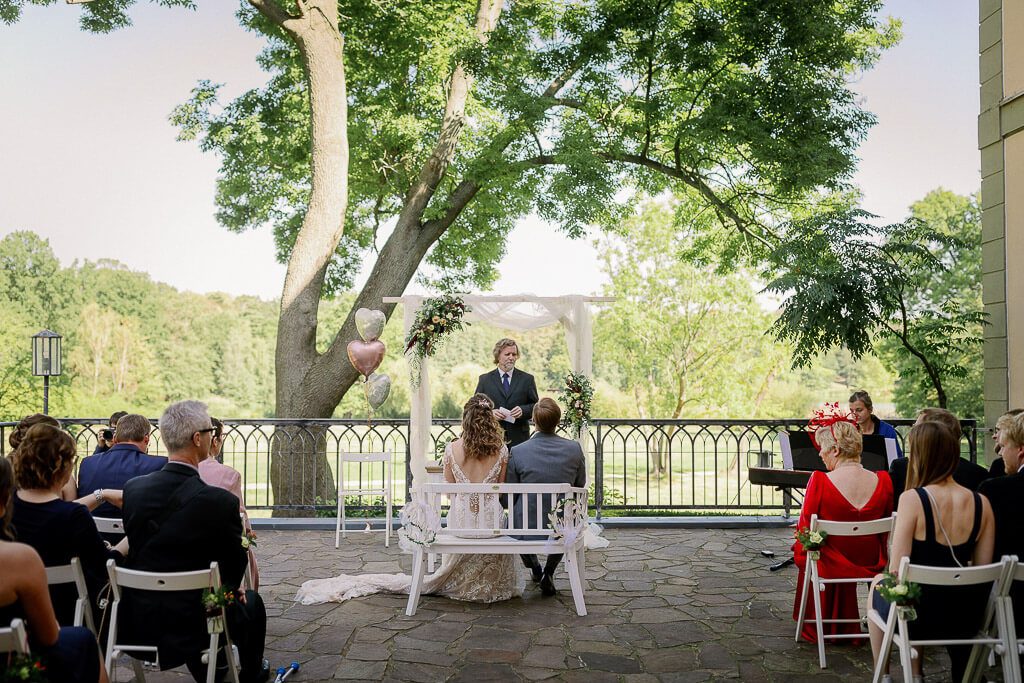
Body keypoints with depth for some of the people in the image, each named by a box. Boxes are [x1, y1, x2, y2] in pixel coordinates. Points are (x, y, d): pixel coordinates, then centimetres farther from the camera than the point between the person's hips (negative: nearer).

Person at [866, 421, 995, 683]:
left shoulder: (912, 498, -19)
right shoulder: (981, 503, -5)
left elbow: (896, 572, -17)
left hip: (918, 615, -4)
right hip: (968, 619, 5)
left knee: (877, 583, 30)